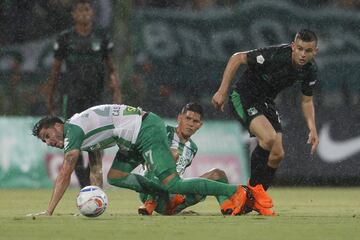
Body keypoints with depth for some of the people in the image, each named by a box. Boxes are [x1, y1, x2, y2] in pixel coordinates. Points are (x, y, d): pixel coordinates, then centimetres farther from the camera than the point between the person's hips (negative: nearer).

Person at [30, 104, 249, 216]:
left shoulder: (73, 130, -7)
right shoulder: (83, 133, 22)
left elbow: (64, 175, -12)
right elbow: (96, 172, 25)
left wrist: (48, 212, -10)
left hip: (147, 130, -10)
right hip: (137, 138, 10)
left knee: (172, 184, -17)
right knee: (114, 177, 12)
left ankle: (236, 192, -19)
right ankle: (168, 195, 10)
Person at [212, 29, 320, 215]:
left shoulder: (310, 70, -8)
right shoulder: (275, 56, -30)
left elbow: (307, 101, 9)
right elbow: (237, 58, -21)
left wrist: (312, 130, -1)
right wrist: (222, 91, -22)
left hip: (266, 102, 7)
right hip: (244, 97, -7)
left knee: (277, 154, 0)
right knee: (269, 137, -29)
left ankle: (255, 199, 18)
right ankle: (254, 187, -10)